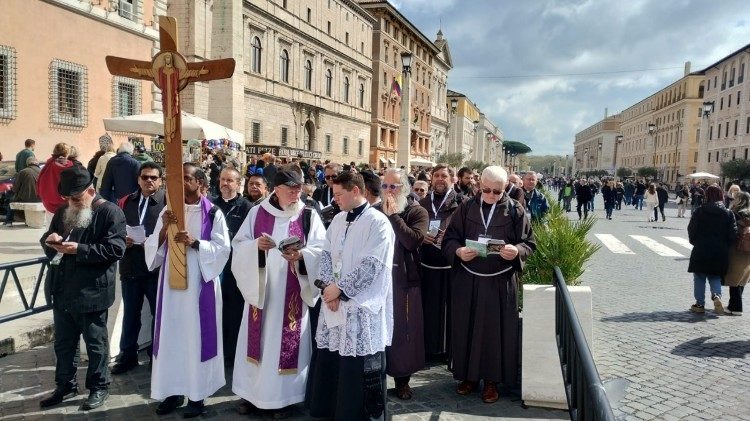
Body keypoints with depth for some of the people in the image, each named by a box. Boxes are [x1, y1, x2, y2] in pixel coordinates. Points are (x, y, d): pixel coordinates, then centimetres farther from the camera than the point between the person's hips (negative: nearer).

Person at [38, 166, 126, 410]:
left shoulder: (109, 212, -11)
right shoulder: (63, 211, 13)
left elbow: (115, 249, -19)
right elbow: (47, 241, 18)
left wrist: (79, 249, -25)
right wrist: (49, 240, -6)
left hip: (90, 293, -7)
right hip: (62, 291, 7)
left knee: (95, 344, 8)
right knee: (63, 343, 18)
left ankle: (99, 387, 24)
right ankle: (65, 386, 34)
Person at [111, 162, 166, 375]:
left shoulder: (168, 202, -5)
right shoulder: (125, 202, 10)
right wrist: (121, 240, -5)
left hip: (157, 268, -4)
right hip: (130, 268, 4)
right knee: (130, 314, 14)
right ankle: (127, 355, 27)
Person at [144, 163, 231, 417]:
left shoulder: (213, 213, -2)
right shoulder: (168, 211, 9)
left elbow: (223, 249, -8)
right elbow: (153, 247, 5)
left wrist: (195, 242, -20)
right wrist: (164, 228, -12)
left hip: (199, 283, -3)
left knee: (196, 336, 1)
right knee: (171, 335, 7)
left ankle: (197, 394, 12)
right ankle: (173, 390, 19)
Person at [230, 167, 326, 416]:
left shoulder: (309, 216, 1)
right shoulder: (257, 213, 4)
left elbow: (322, 250, -5)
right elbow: (239, 245, 1)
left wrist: (302, 255, -24)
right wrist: (256, 244, -19)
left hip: (291, 293, -1)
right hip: (260, 289, 1)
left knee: (286, 341, 2)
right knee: (258, 338, 7)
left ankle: (282, 395, 15)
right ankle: (251, 393, 21)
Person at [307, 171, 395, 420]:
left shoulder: (378, 222, -10)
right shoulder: (338, 220, 11)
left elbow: (372, 265, -17)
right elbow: (326, 254, 9)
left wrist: (340, 287, -14)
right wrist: (328, 286, -7)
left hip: (362, 306, -6)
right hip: (334, 300, 7)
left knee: (357, 367, 1)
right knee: (329, 361, 12)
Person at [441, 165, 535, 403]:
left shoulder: (515, 211, -2)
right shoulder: (466, 208, 2)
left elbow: (529, 243, -1)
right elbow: (449, 238, 2)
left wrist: (516, 251, -23)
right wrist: (459, 251, -20)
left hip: (500, 282, -1)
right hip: (468, 280, 2)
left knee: (496, 328, 5)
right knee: (467, 327, 9)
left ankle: (492, 379, 19)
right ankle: (469, 374, 24)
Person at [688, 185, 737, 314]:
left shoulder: (700, 211, -8)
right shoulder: (728, 213, -2)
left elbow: (691, 230, -5)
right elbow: (733, 234, -3)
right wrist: (725, 246, 11)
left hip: (701, 250, -2)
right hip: (720, 252, 2)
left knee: (699, 278, 10)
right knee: (715, 277, 16)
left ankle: (700, 304, 13)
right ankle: (716, 295, -11)